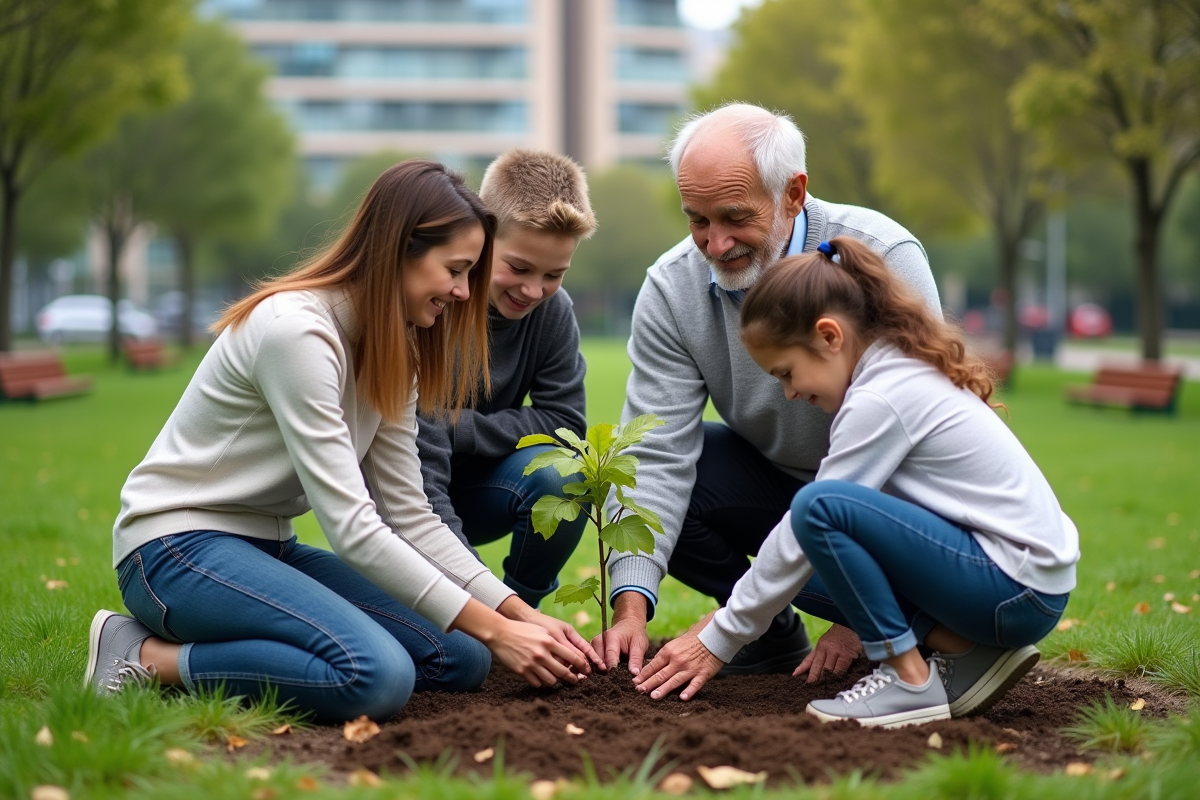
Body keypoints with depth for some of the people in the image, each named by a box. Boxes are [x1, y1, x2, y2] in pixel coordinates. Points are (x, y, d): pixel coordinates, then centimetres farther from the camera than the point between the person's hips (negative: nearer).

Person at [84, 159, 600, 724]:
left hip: (267, 549, 10)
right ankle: (148, 656, -14)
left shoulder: (393, 351, 8)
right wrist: (493, 629, -24)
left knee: (461, 658, -8)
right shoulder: (296, 329, -22)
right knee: (377, 676, -32)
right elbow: (350, 528, -25)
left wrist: (519, 613, -8)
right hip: (179, 547, -9)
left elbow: (409, 514, 4)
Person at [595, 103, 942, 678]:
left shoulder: (884, 261, -25)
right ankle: (771, 636, 0)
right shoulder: (672, 289, -15)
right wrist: (631, 605, -32)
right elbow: (655, 457, -18)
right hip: (773, 481, 4)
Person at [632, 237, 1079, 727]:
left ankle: (911, 681, -13)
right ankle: (964, 654, 5)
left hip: (1020, 591, -10)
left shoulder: (879, 402, -16)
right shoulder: (908, 374, 13)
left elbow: (800, 537, -12)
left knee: (821, 507, -22)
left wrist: (718, 641, -5)